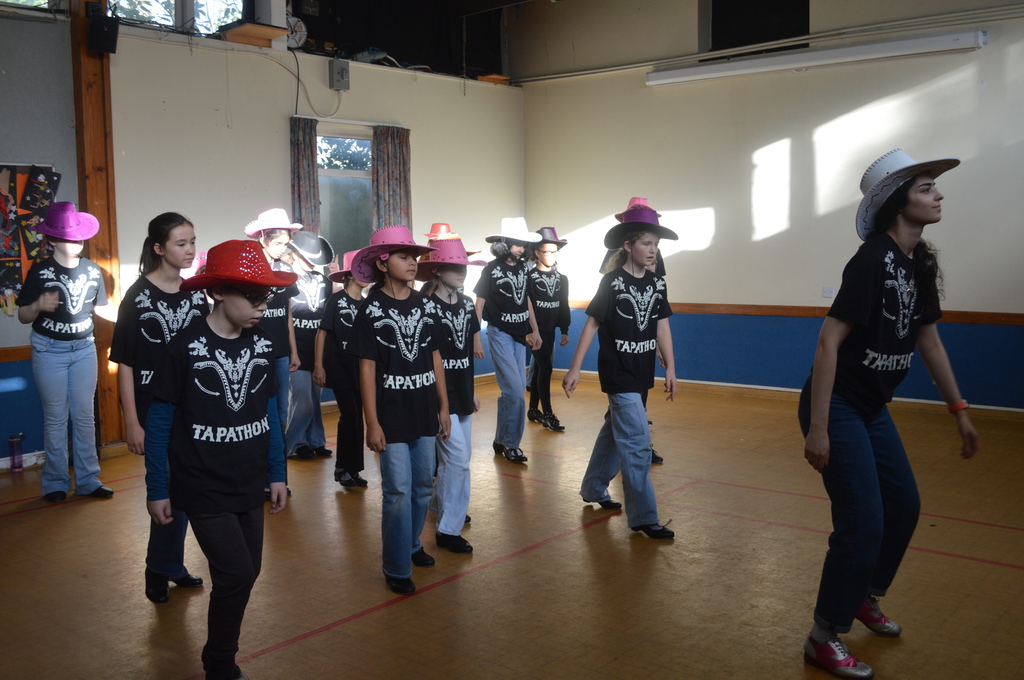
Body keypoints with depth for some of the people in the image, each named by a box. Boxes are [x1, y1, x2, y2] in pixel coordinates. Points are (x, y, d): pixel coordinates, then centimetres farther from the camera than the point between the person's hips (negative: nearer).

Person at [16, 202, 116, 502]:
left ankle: (88, 480, 14)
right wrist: (39, 305, -28)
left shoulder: (92, 271, 0)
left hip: (84, 348, 3)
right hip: (49, 351, -3)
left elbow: (101, 307, 13)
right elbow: (23, 316, -7)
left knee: (84, 416, 7)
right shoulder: (40, 272, -10)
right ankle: (56, 483, 14)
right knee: (56, 418, 4)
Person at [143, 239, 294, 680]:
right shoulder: (185, 347, -14)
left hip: (249, 486, 5)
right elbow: (159, 422, -8)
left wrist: (277, 474, 9)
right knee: (236, 575, -9)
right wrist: (157, 490, -6)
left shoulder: (262, 346, 1)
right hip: (202, 489, -5)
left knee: (246, 573, 10)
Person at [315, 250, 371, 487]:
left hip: (359, 367, 6)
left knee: (357, 417, 7)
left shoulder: (365, 304, 8)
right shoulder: (336, 299, -7)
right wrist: (318, 366, -12)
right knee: (350, 415, -11)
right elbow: (322, 332, -7)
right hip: (338, 367, -5)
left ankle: (352, 469, 16)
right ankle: (344, 467, 3)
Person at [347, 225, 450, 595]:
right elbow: (367, 369, -8)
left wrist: (443, 406, 10)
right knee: (398, 491, -3)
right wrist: (372, 424, -10)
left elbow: (435, 358, 10)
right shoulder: (370, 311, -7)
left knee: (422, 487, 14)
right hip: (391, 415, -5)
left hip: (424, 412, 5)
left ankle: (411, 545, 36)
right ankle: (397, 569, 11)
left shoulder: (426, 305, 5)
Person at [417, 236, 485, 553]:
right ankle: (448, 529, 4)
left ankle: (440, 503, 40)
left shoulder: (467, 304, 7)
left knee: (456, 458, 16)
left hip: (462, 393, 8)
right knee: (457, 460, -8)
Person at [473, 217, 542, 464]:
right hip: (500, 334, -6)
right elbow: (479, 303, -6)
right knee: (514, 390, -11)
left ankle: (501, 440, 21)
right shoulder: (492, 269, -9)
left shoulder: (522, 268, 7)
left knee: (517, 389, 8)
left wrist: (534, 330, 16)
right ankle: (510, 443, 3)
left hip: (519, 334, 6)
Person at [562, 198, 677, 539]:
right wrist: (575, 368, -10)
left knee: (616, 431, 20)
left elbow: (662, 326, 7)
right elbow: (592, 323, -9)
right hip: (617, 371, -7)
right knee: (637, 441, -9)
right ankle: (643, 516, -2)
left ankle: (593, 488, 39)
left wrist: (670, 368, 2)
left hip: (641, 372, 7)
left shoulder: (657, 284, 5)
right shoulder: (612, 282, -12)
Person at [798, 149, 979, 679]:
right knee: (863, 524, -7)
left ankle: (865, 597, 39)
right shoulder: (872, 259, -21)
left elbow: (929, 340, 14)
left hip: (872, 409, 9)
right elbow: (829, 341, -25)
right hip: (837, 407, -9)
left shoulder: (919, 263, 5)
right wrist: (816, 430, -27)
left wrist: (959, 411, 15)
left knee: (904, 504, 18)